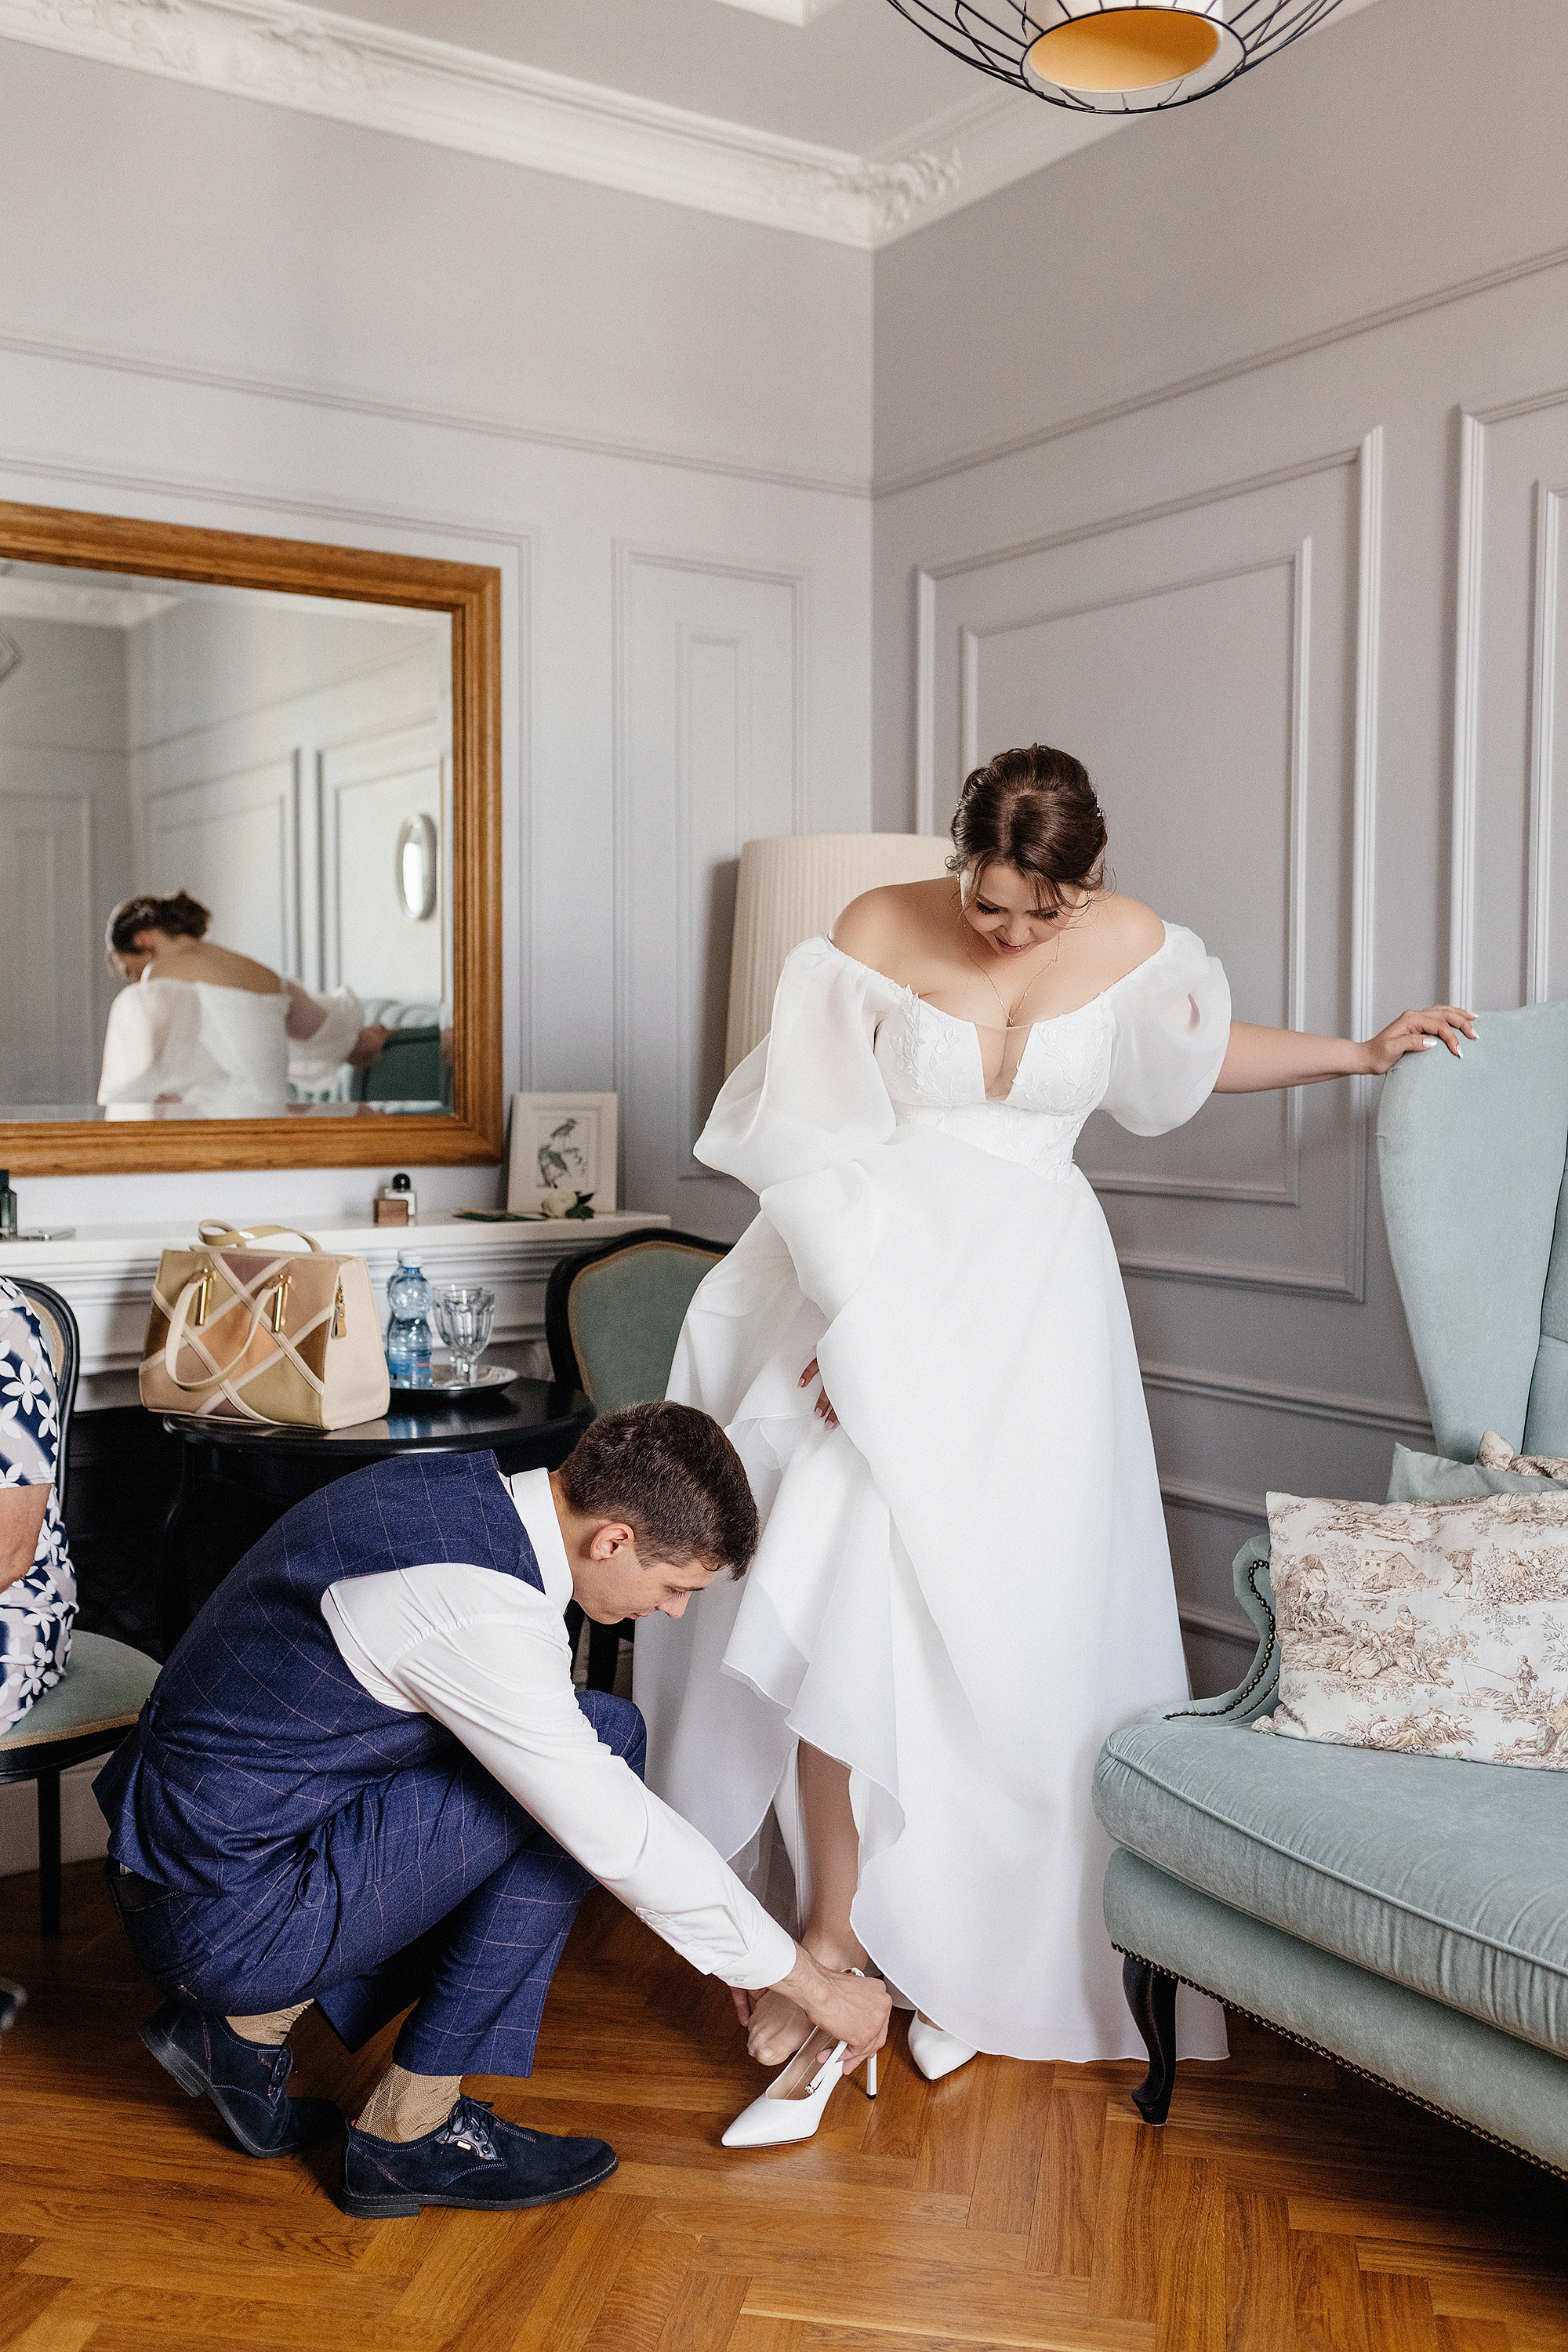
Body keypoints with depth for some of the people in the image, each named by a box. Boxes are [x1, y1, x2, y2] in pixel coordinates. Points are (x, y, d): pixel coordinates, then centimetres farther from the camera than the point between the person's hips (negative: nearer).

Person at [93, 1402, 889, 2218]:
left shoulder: (461, 1488, 2)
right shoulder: (479, 1611, -26)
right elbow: (622, 1837, -20)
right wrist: (817, 1987, -6)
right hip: (226, 1920, -9)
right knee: (604, 1737, -13)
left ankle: (252, 2019, 12)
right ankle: (410, 2129, -3)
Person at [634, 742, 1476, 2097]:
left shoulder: (1131, 944, 0)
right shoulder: (879, 930, -7)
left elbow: (1195, 1056, 22)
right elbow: (813, 1137, -9)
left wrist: (1363, 1052, 19)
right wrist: (851, 1313, -16)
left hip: (1029, 1290, 1)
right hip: (885, 1271, -1)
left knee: (1012, 1612, -1)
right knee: (850, 1587, -13)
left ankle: (995, 1949, 17)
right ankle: (834, 1926, -1)